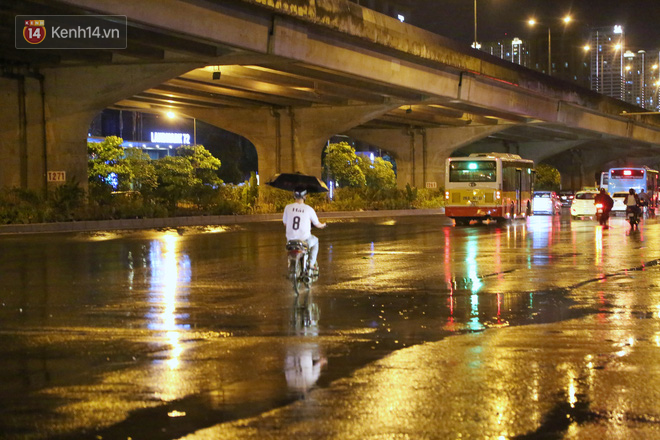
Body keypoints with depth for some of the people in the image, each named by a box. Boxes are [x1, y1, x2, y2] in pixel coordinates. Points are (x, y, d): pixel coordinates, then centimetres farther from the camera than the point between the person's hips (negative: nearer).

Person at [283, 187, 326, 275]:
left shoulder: (288, 207, -4)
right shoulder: (308, 209, -7)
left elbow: (285, 223, 9)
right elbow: (317, 224, 4)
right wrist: (322, 225, 29)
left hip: (290, 239, 2)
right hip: (305, 240, -2)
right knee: (315, 241, 32)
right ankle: (311, 264, 21)